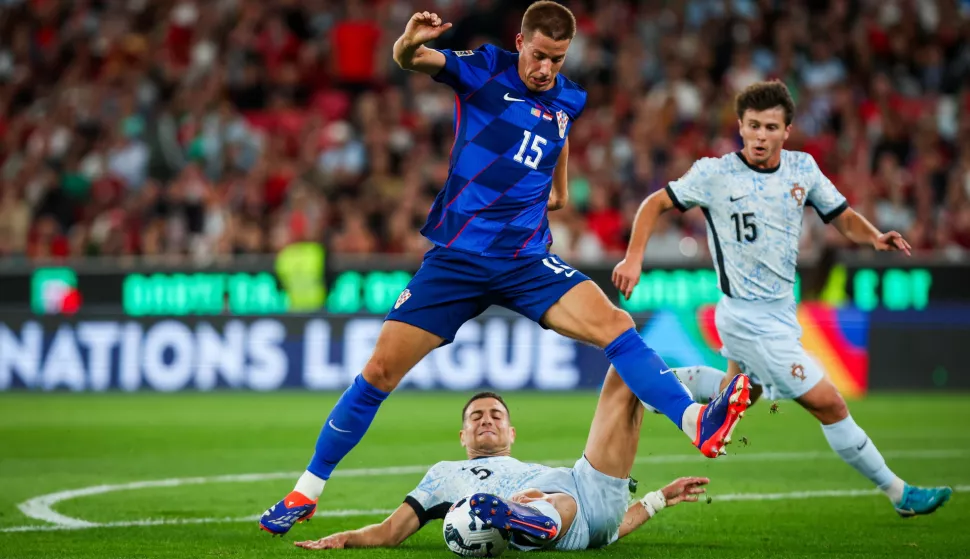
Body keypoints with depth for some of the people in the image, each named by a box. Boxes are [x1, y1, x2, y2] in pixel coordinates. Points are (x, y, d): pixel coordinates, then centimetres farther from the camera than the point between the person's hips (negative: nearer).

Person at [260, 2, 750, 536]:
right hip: (454, 259, -2)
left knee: (615, 325, -21)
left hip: (527, 260, 3)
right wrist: (409, 43, -43)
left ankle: (698, 422, -28)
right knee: (380, 370, -4)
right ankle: (306, 491, 10)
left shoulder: (569, 100, 8)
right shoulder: (483, 69, -4)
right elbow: (413, 61, -22)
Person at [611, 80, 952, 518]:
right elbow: (656, 204, -3)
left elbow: (842, 217, 7)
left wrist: (875, 237, -13)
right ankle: (898, 493, 2)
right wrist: (634, 258, -13)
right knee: (828, 403, -8)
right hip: (749, 317, -7)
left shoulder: (802, 168, 1)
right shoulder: (716, 174, -12)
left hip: (780, 310, 7)